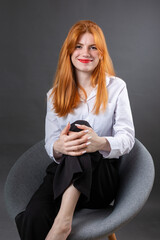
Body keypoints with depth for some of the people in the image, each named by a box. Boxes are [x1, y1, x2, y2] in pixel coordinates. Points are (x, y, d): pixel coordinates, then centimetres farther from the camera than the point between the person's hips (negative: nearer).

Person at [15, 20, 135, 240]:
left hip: (103, 176, -1)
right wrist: (58, 147, -25)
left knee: (80, 129, -33)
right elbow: (50, 143, 2)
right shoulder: (56, 94, 11)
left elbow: (127, 138, -4)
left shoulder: (116, 87, 4)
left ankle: (63, 220, -36)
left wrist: (101, 143, -29)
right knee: (33, 217, -32)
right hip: (62, 171, 2)